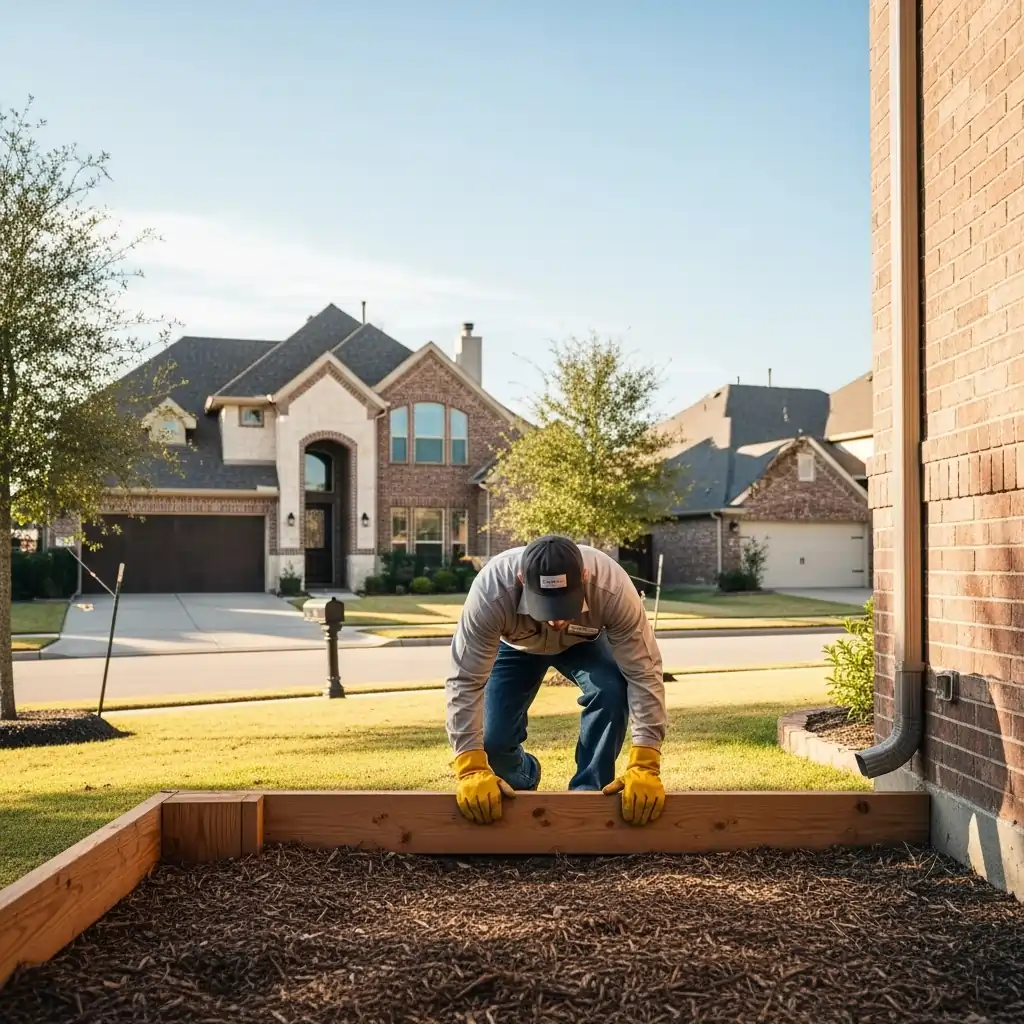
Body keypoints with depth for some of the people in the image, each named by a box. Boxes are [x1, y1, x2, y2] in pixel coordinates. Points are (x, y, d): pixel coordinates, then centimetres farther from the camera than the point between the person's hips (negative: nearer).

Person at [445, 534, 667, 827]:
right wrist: (472, 769, -45)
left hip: (584, 642, 0)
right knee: (493, 738, -11)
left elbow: (644, 675, -37)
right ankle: (521, 784, 24)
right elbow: (465, 682, -38)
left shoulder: (612, 587, -42)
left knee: (612, 691, -29)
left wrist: (644, 765, -43)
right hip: (515, 646, 0)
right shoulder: (490, 593, -43)